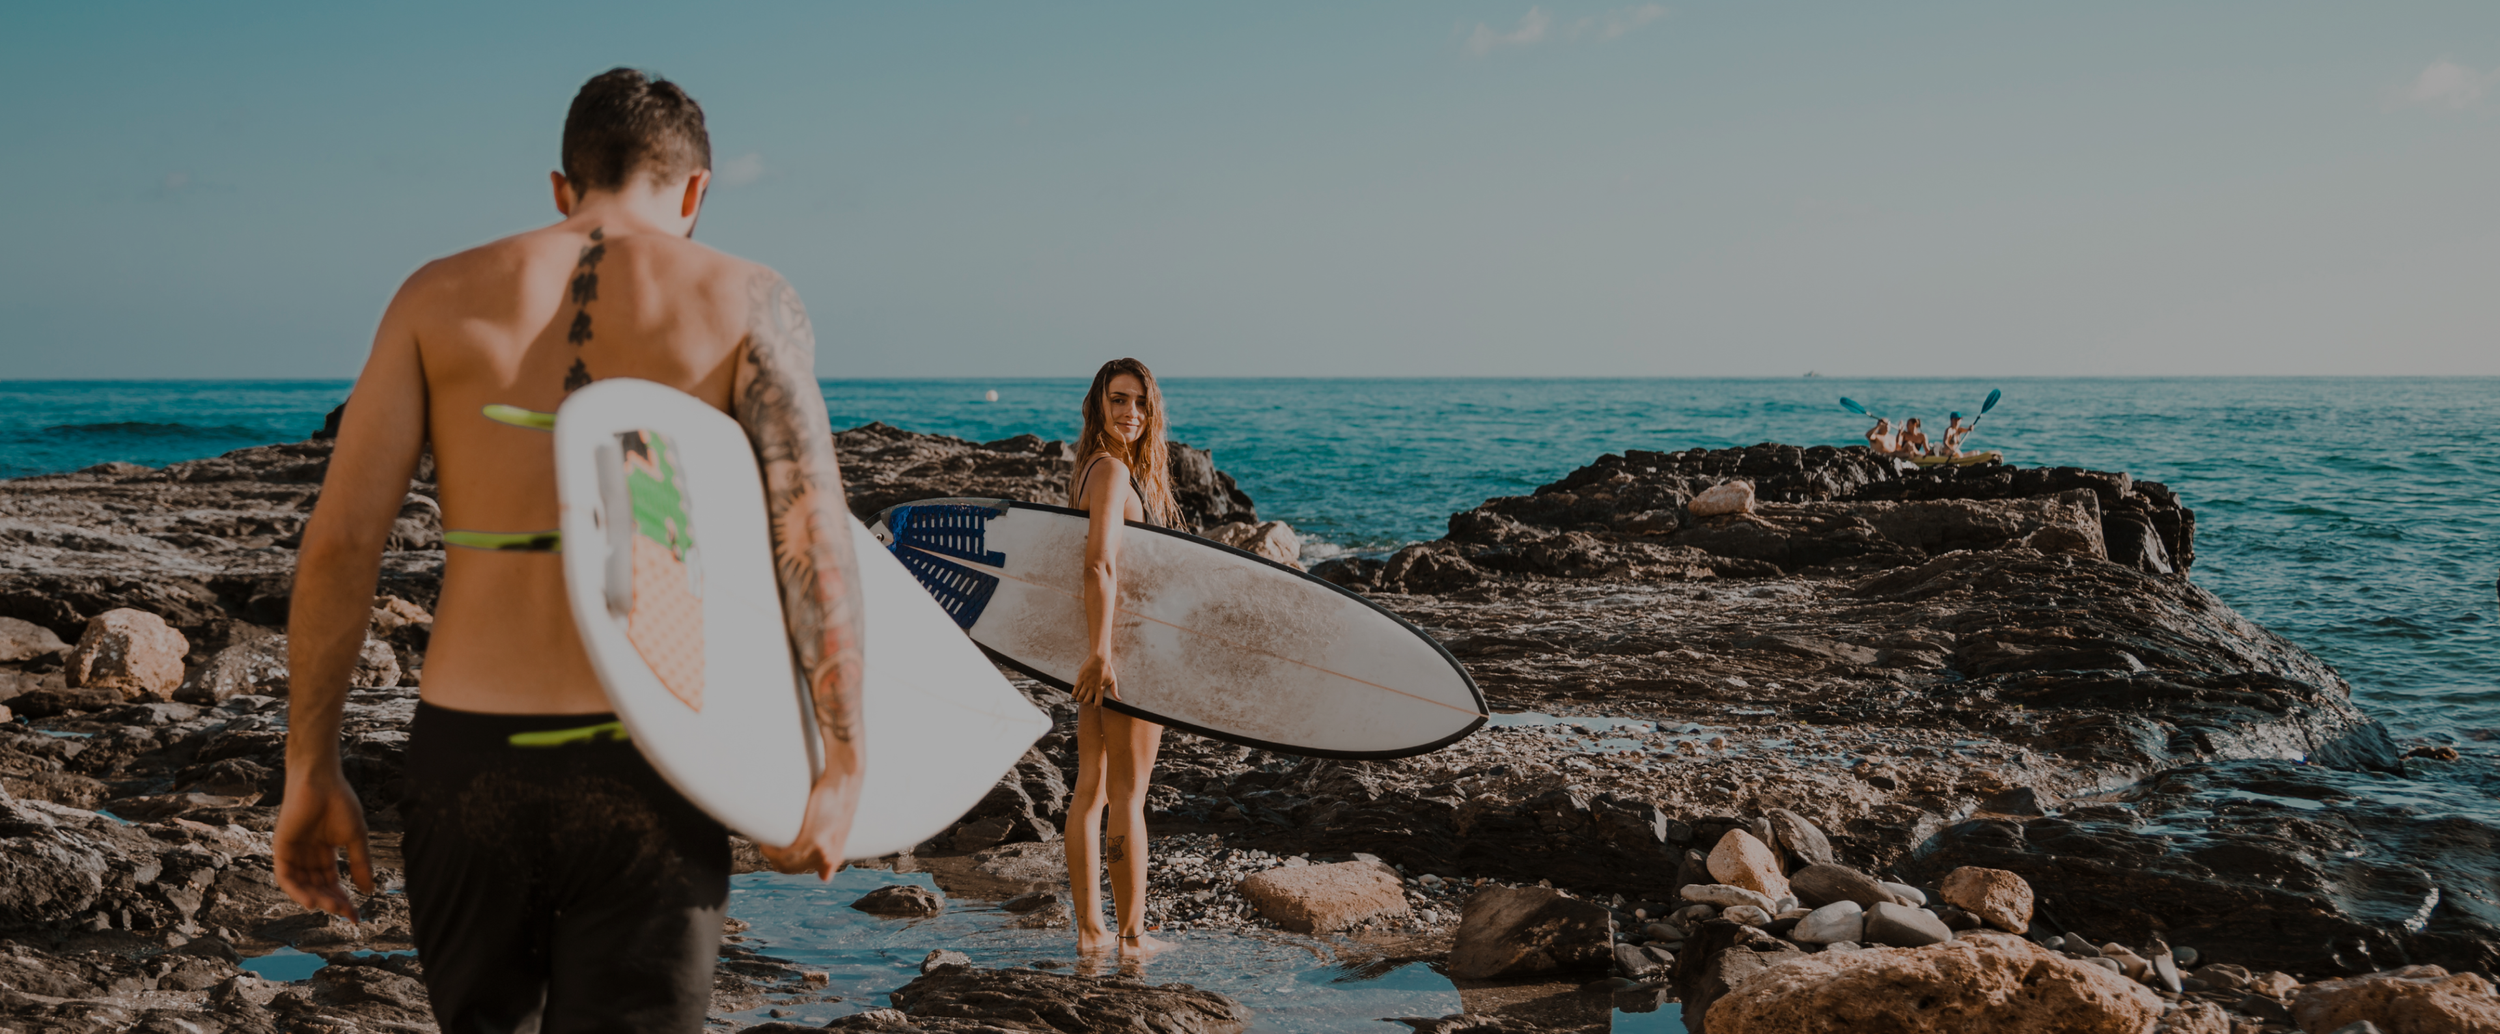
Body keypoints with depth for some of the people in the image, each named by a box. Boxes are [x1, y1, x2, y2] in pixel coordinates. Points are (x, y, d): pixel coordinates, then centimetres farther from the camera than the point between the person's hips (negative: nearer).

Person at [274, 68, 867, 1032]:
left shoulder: (439, 294, 8)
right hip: (641, 775, -2)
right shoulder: (746, 300, 2)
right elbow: (813, 544, -9)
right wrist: (841, 771, -5)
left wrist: (310, 770, 6)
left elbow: (339, 538, 1)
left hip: (466, 761, 3)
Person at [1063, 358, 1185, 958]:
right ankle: (1133, 935, 8)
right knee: (1128, 795, -1)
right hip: (1125, 645, -9)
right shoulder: (1112, 471, -16)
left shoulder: (1091, 469, 14)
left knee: (1091, 791, 11)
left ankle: (1089, 930, 18)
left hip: (1101, 646, 10)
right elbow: (1099, 565, -26)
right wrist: (1100, 652, -31)